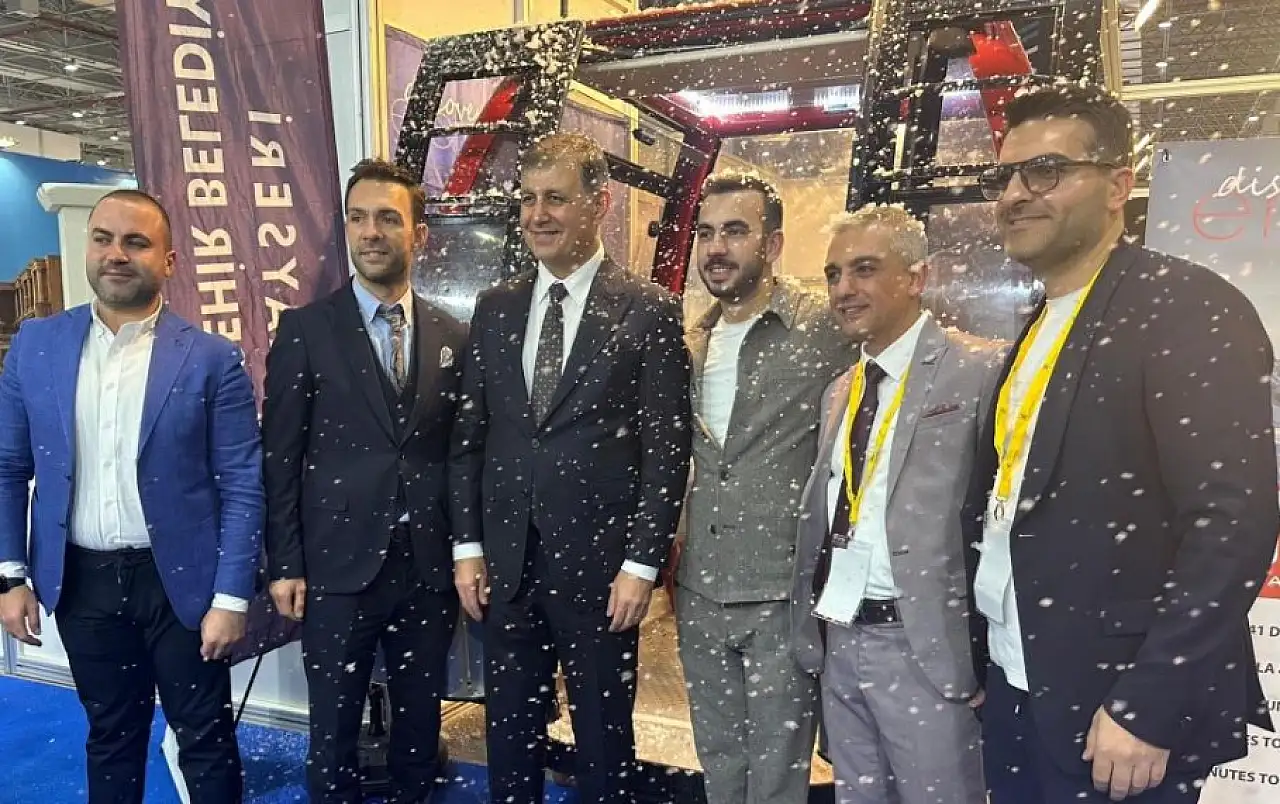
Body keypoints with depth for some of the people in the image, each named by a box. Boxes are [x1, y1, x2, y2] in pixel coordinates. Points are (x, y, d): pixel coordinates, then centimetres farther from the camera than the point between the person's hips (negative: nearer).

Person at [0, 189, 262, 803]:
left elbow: (242, 486, -10)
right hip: (81, 582, 3)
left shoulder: (212, 359, -10)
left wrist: (231, 598, -12)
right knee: (110, 735, 21)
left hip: (179, 580, -3)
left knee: (205, 739, 11)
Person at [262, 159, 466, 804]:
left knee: (420, 717, 16)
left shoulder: (453, 337, 5)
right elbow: (280, 455, -2)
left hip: (429, 566, 2)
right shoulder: (305, 329, -2)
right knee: (334, 725, 11)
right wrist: (285, 565, -4)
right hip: (338, 564, -2)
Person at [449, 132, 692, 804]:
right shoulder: (495, 308, 7)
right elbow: (468, 435, 8)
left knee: (603, 737, 13)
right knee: (509, 731, 18)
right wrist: (467, 546, 4)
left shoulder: (648, 310, -6)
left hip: (598, 563, -4)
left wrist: (641, 564, -10)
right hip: (504, 561, 4)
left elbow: (666, 449, -8)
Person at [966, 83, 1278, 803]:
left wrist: (1147, 707, -21)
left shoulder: (1187, 306, -13)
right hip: (1017, 693, 7)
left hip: (1116, 707, -7)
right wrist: (988, 664, 9)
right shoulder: (1037, 331, 10)